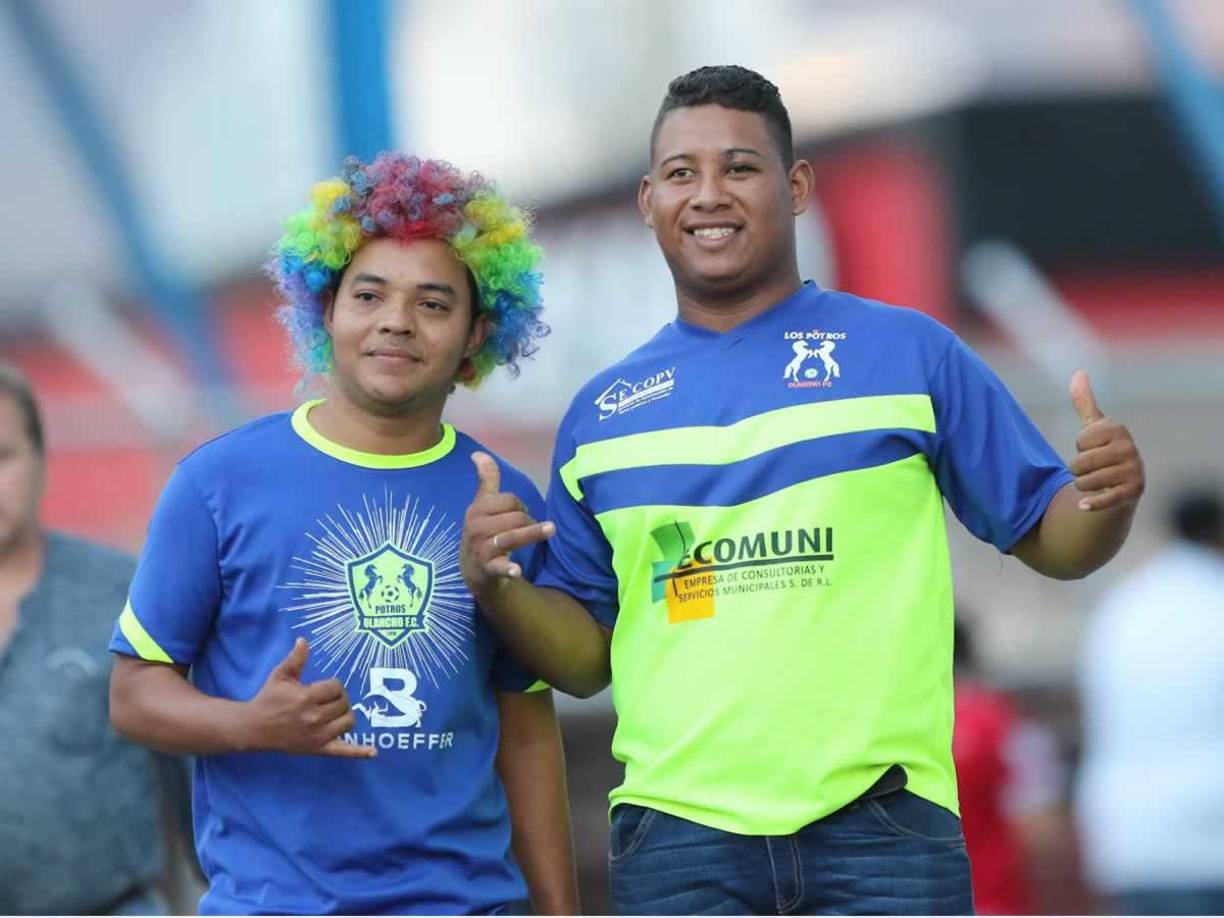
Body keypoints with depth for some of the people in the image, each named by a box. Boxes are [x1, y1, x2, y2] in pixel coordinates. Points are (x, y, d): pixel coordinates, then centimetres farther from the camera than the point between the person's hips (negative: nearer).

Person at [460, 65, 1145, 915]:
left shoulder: (910, 352, 4)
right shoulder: (601, 412, 12)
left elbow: (1049, 538, 7)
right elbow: (585, 655, 15)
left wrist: (1108, 501, -15)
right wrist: (497, 588, -5)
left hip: (881, 823, -2)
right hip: (676, 836, 2)